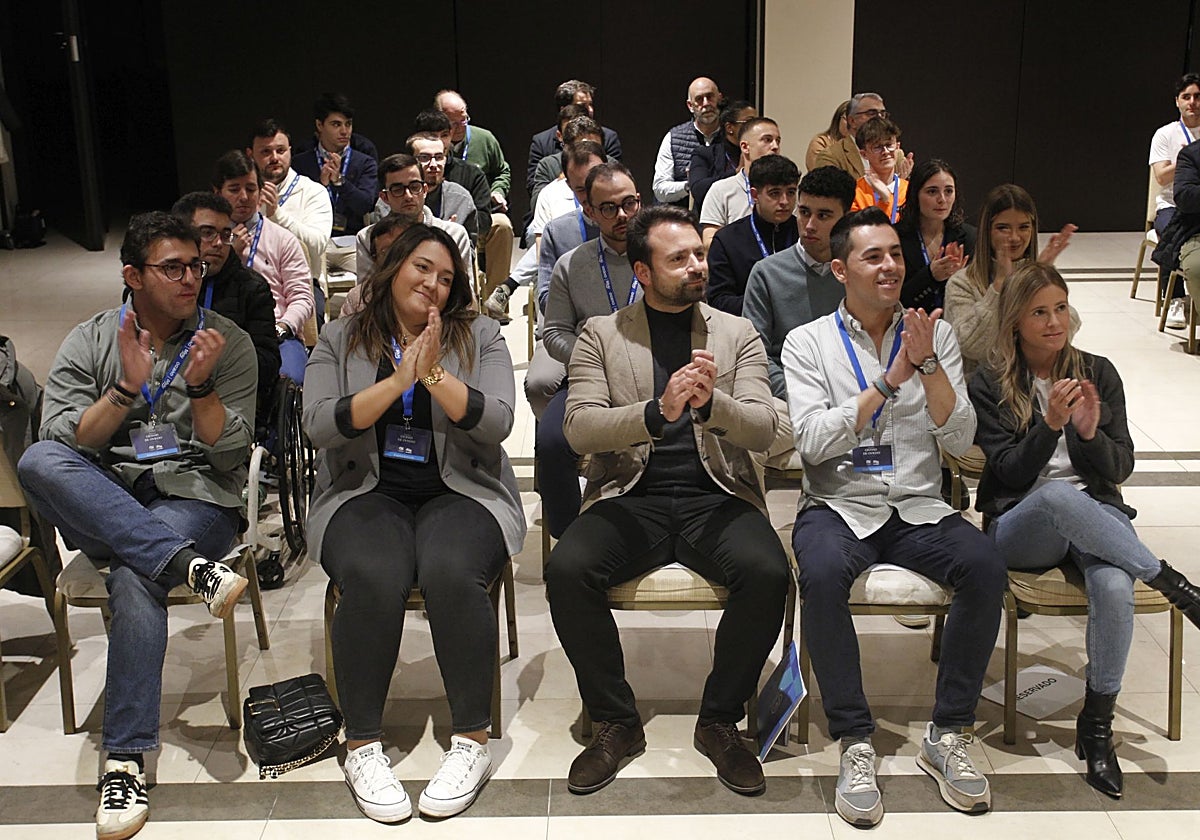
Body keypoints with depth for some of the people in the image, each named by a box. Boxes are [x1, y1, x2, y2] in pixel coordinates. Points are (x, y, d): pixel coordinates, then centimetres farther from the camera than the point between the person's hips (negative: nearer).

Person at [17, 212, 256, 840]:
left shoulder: (228, 344, 6)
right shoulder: (88, 342, 10)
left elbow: (229, 455, 0)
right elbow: (64, 445, -2)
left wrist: (200, 385, -15)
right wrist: (128, 387, -15)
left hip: (195, 498, -2)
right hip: (98, 502, 3)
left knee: (132, 576, -35)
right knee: (38, 461, -30)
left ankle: (126, 759, -26)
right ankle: (188, 565, -37)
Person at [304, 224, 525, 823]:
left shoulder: (479, 337, 11)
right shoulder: (340, 340, 12)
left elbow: (496, 423, -5)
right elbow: (320, 426, -5)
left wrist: (434, 374, -16)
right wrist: (398, 381, -13)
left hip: (460, 491, 0)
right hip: (366, 492, 0)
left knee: (452, 572, -33)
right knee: (373, 578, -32)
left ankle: (472, 740, -18)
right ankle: (362, 745, -16)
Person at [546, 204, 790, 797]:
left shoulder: (737, 333, 12)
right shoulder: (600, 335, 9)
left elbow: (762, 429, 1)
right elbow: (580, 429, -5)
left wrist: (710, 402, -21)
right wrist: (657, 411, -22)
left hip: (716, 499, 1)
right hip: (631, 500, 0)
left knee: (768, 573, -30)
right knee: (567, 570, -29)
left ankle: (720, 723, -6)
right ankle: (616, 723, -6)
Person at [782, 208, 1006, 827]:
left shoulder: (935, 335, 10)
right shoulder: (807, 342, 4)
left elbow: (960, 441, 1)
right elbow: (813, 441, -10)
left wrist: (928, 365, -12)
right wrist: (890, 380, -14)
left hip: (919, 508, 2)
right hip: (839, 506, -2)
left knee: (985, 566, -28)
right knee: (822, 573, -35)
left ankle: (948, 735, -12)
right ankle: (855, 742, -19)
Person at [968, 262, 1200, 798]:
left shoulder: (1098, 373, 9)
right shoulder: (990, 385, 2)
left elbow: (1120, 469, 7)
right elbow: (1010, 473, -6)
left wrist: (1091, 432, -13)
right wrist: (1051, 424, -21)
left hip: (1096, 519, 2)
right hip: (1021, 527, -2)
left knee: (1114, 588, -33)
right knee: (1060, 496, -40)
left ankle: (1096, 724, -15)